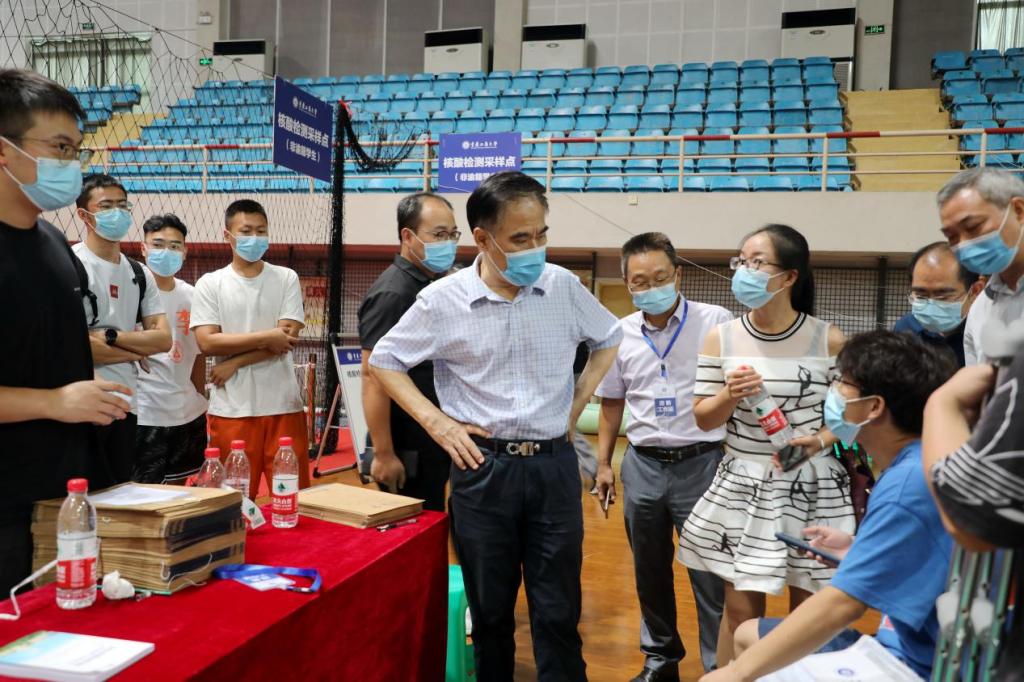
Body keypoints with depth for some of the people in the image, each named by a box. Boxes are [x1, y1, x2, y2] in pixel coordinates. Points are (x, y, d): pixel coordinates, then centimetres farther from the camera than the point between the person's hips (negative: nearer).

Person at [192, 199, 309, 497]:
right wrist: (267, 337, -10)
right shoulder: (210, 284, 4)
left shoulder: (286, 279, 5)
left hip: (283, 405, 0)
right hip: (231, 409, 0)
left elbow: (286, 341, -5)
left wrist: (234, 363, -9)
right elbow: (207, 342, -7)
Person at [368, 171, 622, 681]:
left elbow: (610, 340, 16)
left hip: (554, 464, 1)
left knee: (558, 613, 8)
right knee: (490, 609, 14)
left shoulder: (564, 287, -2)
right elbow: (383, 362, 4)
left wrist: (577, 403, 7)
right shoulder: (443, 300, -8)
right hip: (483, 467, -1)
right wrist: (435, 422, -4)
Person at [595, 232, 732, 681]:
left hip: (701, 462, -4)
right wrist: (603, 463, 11)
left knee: (710, 574, 4)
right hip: (642, 465, 4)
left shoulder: (716, 322, -8)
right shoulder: (620, 334, 5)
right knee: (649, 573, 16)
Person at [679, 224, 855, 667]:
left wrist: (822, 440, -16)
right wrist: (729, 397, -17)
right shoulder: (720, 338, -1)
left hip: (812, 487, -1)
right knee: (740, 609, 7)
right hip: (742, 486, 1)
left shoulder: (829, 340, -7)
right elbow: (702, 419, 3)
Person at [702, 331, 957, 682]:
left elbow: (842, 604, -31)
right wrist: (858, 550, 6)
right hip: (903, 643, 9)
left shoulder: (908, 486, -27)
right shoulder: (913, 467, 4)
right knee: (747, 635, 17)